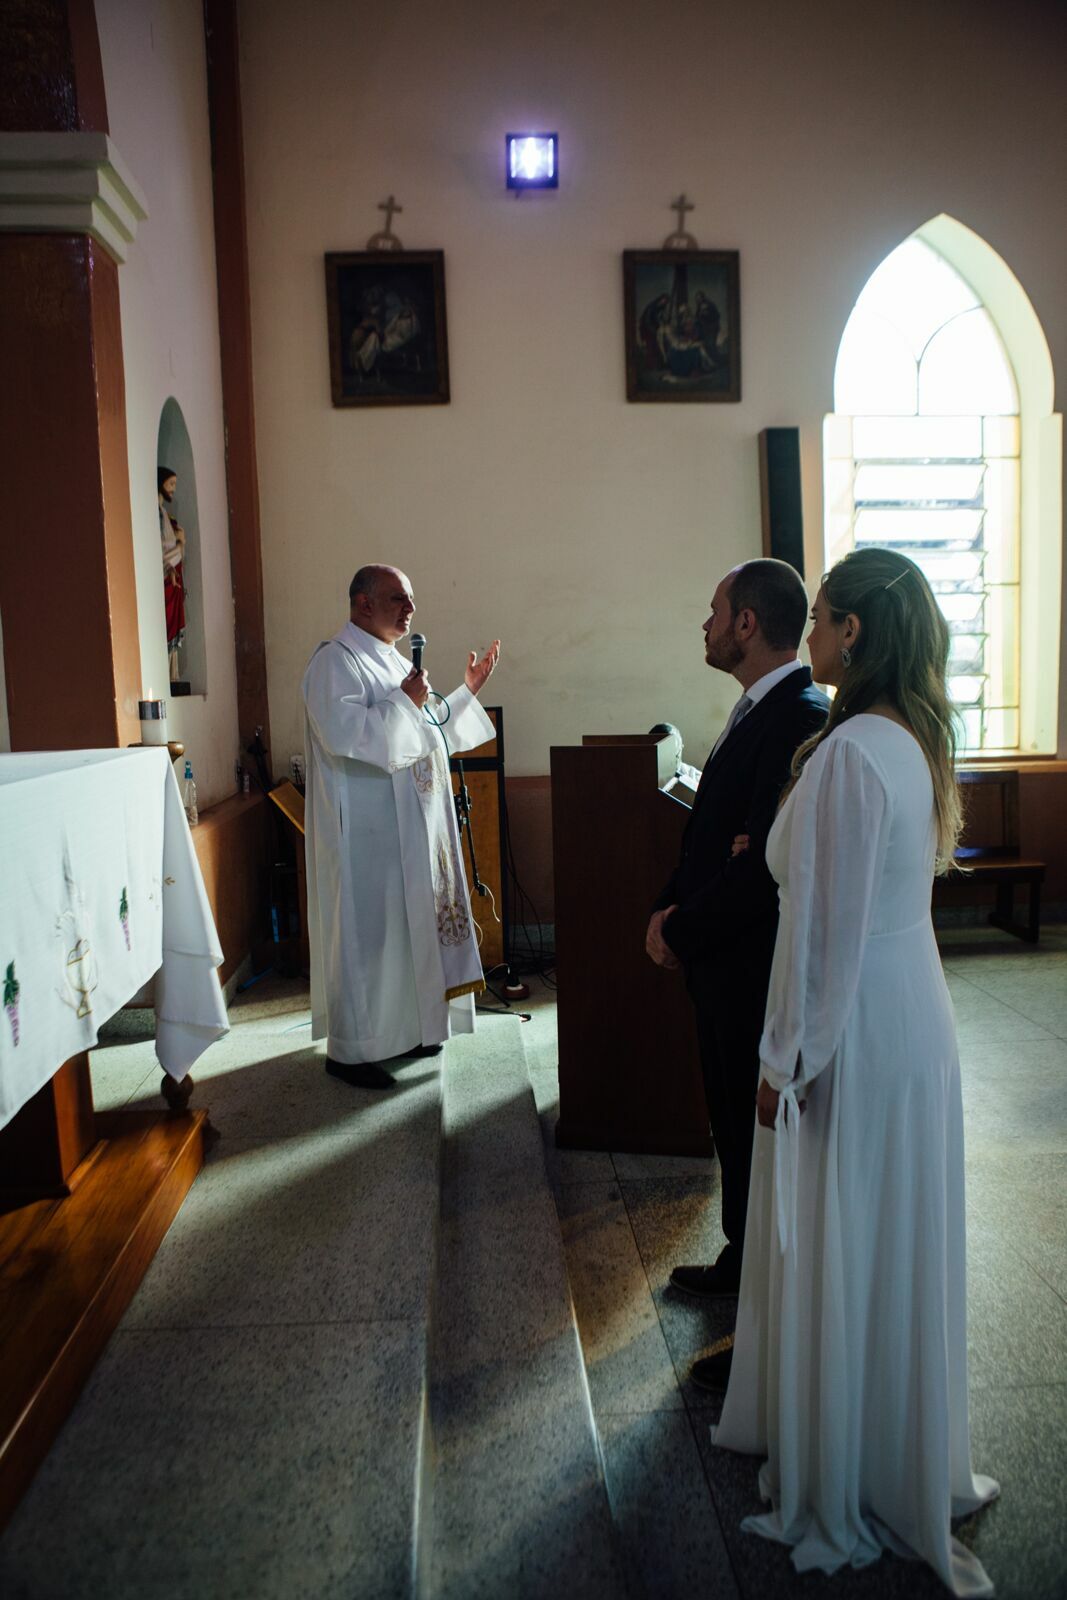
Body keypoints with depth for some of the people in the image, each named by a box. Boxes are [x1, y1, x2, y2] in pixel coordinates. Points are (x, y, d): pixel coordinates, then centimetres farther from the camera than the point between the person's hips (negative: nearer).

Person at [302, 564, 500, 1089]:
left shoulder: (394, 661, 17)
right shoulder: (335, 661, -12)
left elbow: (428, 733, 25)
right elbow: (342, 733, -27)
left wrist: (468, 691, 18)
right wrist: (404, 702, -20)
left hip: (412, 827, 10)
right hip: (364, 831, -10)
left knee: (408, 923, 15)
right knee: (365, 932, -3)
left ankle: (402, 1027, 29)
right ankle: (349, 1050, 9)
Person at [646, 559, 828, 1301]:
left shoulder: (801, 718, -22)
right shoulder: (757, 710, 10)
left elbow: (771, 861, -27)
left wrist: (685, 932, -17)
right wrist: (672, 906, 0)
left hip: (759, 969, -9)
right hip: (726, 963, 9)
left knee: (760, 1129, 7)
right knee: (734, 1121, 21)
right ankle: (743, 1262, 40)